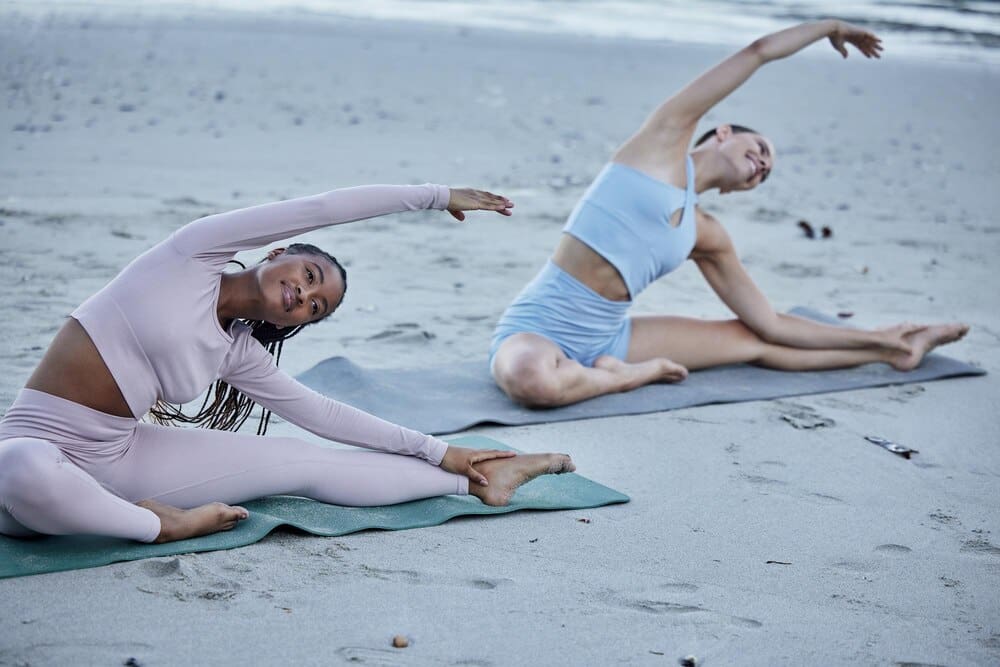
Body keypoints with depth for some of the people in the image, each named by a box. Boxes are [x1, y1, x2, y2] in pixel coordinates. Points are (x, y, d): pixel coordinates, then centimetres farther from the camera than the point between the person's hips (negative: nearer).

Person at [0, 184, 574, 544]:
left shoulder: (238, 355, 6)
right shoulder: (196, 253, -11)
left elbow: (323, 414, 16)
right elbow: (323, 208, -13)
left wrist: (438, 450, 16)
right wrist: (437, 195, -8)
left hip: (120, 455, 6)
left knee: (305, 461, -1)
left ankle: (472, 480, 7)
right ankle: (165, 525, -19)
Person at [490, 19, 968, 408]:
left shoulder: (707, 238, 10)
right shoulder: (668, 136, -4)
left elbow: (771, 324, 17)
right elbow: (759, 52, -2)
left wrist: (875, 338, 21)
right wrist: (831, 26, 15)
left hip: (607, 336, 6)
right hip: (539, 330, -6)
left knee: (753, 341, 11)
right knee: (530, 379, -41)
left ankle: (892, 353, 32)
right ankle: (630, 375, -8)